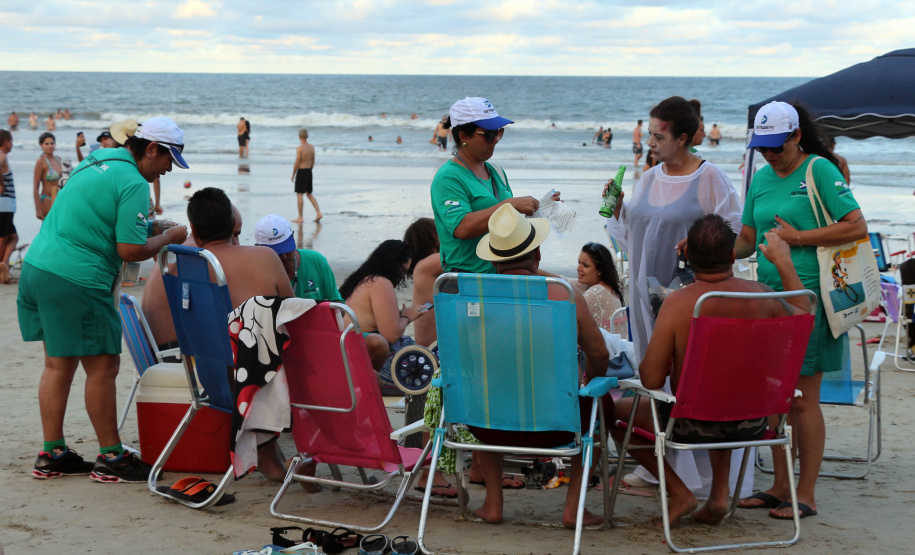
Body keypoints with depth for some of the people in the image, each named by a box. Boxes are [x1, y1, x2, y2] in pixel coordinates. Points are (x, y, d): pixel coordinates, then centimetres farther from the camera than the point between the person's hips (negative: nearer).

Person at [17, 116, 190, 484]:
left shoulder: (96, 161, 16)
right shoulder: (133, 184, -12)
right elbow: (130, 251, -16)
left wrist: (149, 229, 21)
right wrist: (169, 237, 1)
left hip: (37, 266, 10)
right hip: (77, 281, -9)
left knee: (58, 364, 14)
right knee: (102, 367, 0)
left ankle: (51, 454, 18)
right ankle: (111, 458, 6)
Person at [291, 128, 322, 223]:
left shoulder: (300, 148, -15)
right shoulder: (311, 147, 6)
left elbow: (297, 163, -16)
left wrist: (293, 175, -7)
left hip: (301, 172, -7)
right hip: (309, 171, 7)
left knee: (299, 194, 0)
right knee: (309, 194, 16)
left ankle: (300, 217, 2)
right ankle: (318, 213, 5)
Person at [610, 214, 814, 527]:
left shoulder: (678, 303, -20)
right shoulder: (759, 295, -10)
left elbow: (651, 380, -17)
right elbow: (804, 315, 14)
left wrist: (645, 365, 6)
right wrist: (783, 262, 23)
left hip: (695, 426, -4)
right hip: (751, 426, 5)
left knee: (616, 411, 20)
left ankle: (679, 493, 12)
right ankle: (720, 493, 28)